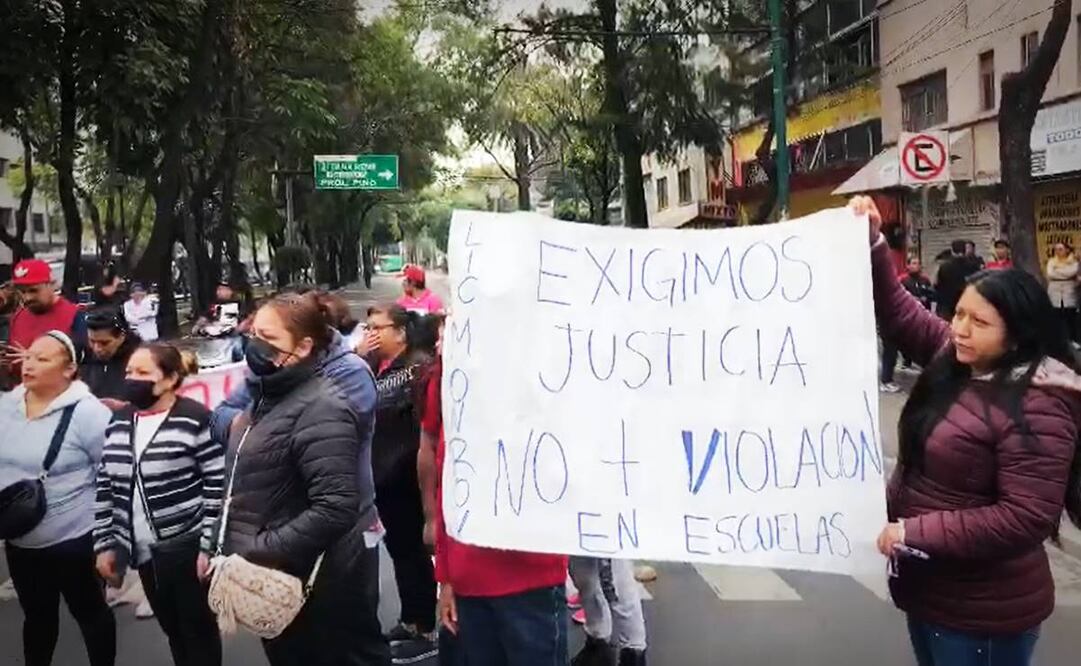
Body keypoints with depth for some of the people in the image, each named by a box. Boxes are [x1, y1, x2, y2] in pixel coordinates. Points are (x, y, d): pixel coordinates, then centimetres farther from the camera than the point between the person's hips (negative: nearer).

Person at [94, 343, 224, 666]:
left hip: (187, 547, -6)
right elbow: (105, 486, 12)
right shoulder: (118, 422, 7)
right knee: (172, 630, 19)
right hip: (144, 551, 6)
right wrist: (104, 544, 9)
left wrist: (210, 546, -16)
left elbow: (218, 486, -14)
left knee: (198, 631, 7)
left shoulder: (195, 419, -13)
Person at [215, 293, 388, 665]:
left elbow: (336, 508, -30)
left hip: (321, 582, -9)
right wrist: (236, 550, 9)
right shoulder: (268, 399, 8)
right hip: (279, 577, 9)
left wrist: (257, 553, -26)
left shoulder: (319, 409, -22)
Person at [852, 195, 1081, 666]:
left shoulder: (1037, 406, -23)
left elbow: (1027, 517, -28)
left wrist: (915, 532, -25)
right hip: (928, 585, 8)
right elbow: (897, 312, 9)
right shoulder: (954, 357, 1)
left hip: (981, 609, -8)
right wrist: (871, 242, -4)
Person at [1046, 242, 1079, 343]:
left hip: (1069, 293, -1)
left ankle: (1073, 341, 5)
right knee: (1057, 319, 1)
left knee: (1071, 318, -1)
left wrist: (1058, 270, -8)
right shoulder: (1051, 261, 9)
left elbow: (1073, 272, -16)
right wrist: (1065, 274, -9)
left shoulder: (1073, 261, 4)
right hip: (1055, 293, 1)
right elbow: (1050, 274, -9)